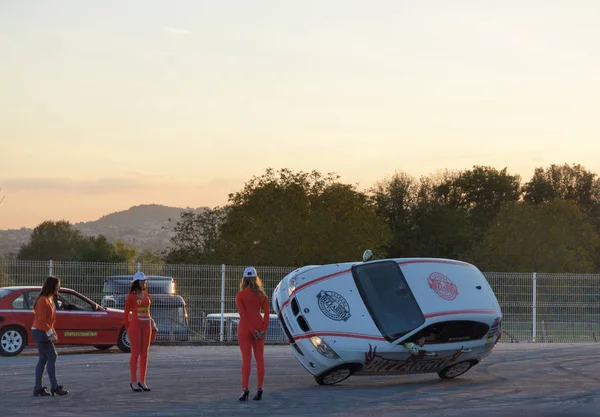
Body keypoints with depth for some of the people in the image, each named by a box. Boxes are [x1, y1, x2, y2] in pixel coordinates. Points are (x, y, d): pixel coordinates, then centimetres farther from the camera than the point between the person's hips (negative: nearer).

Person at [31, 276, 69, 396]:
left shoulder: (50, 299, 15)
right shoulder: (43, 300, -16)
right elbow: (41, 320, -20)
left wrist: (53, 333, 16)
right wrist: (50, 334, -20)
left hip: (45, 333, 10)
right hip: (40, 332, -10)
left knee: (43, 359, 8)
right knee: (52, 357, -10)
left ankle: (38, 389, 8)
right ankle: (55, 387, -8)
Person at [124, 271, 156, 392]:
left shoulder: (147, 295, 13)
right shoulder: (130, 296, -5)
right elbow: (126, 314, -1)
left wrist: (151, 320, 6)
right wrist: (128, 329, 0)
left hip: (146, 326, 6)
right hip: (135, 324, -6)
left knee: (144, 354, 5)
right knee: (135, 353, -4)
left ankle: (142, 381, 11)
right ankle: (133, 382, 2)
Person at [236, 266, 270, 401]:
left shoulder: (240, 295, -6)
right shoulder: (262, 295, 4)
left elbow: (243, 314, -12)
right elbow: (266, 313, -2)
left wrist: (252, 331, -12)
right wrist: (263, 330, -6)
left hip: (245, 328, -3)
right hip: (259, 326, 3)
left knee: (246, 359, -2)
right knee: (259, 358, 5)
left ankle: (245, 390, -7)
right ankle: (259, 390, 3)